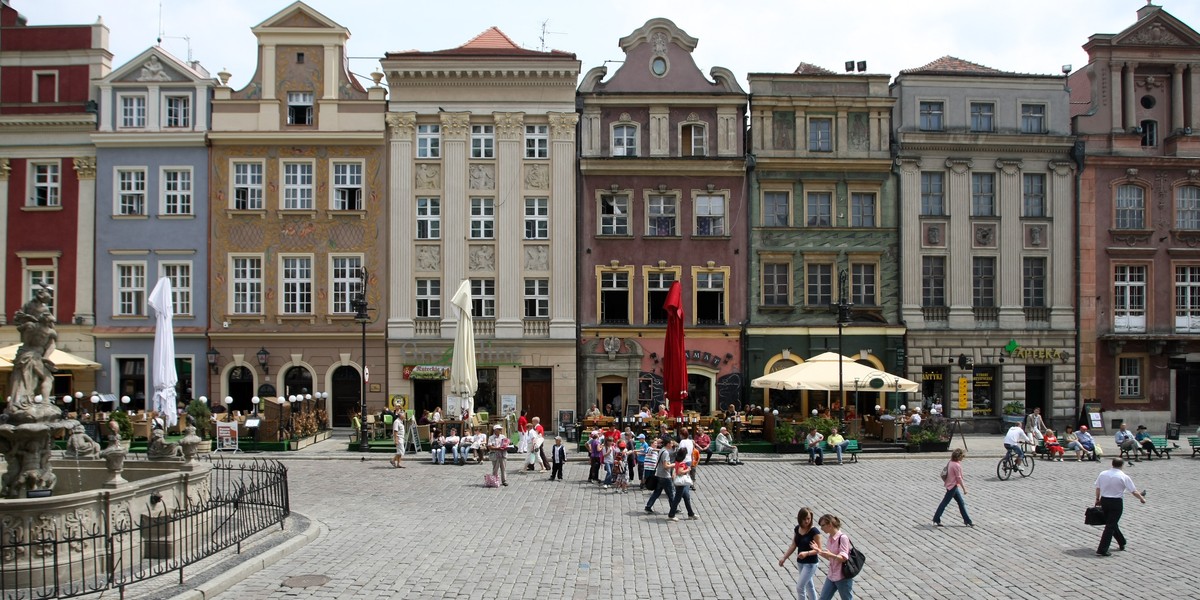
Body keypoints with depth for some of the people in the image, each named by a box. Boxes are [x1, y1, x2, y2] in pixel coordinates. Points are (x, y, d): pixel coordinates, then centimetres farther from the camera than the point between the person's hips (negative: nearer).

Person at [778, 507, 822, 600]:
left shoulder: (814, 531, -19)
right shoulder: (797, 529, 0)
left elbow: (819, 550, -17)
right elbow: (793, 546, 8)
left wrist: (806, 553, -32)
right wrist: (784, 558, 3)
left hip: (810, 564, -7)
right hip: (800, 562, 7)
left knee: (800, 587, -7)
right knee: (809, 586, 19)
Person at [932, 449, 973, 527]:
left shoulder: (950, 462, 6)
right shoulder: (957, 465, -20)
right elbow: (959, 478, -18)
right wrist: (964, 488, -11)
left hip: (951, 485, 10)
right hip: (953, 486, -10)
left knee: (961, 502, 13)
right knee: (945, 503, -2)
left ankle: (967, 520, 18)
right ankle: (936, 519, 5)